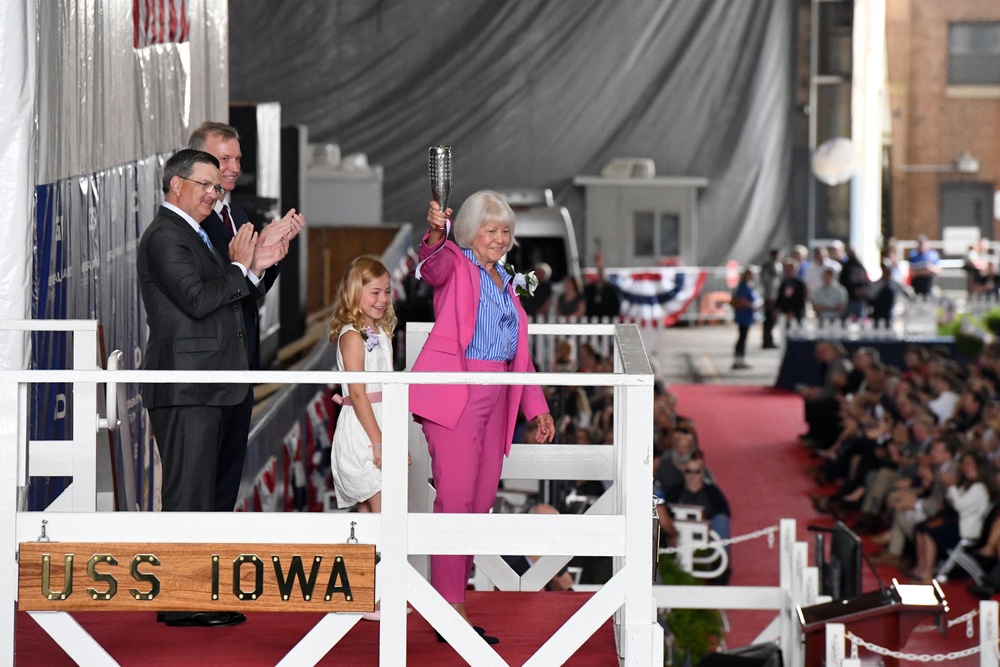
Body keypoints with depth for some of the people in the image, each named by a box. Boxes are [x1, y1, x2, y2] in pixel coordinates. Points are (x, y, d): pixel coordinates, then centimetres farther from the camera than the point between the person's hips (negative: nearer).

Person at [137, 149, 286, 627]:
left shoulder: (191, 235, 21)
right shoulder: (165, 236, -11)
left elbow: (221, 303, 21)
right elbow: (197, 299, -22)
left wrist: (256, 266, 11)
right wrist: (240, 267, -10)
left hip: (205, 389, 11)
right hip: (184, 388, -11)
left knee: (197, 491, 13)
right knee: (187, 491, -9)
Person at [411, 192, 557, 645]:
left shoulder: (507, 282, 23)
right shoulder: (455, 266, 1)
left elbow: (518, 351, 26)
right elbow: (433, 265, -24)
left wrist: (536, 407, 22)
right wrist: (435, 234, -46)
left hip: (495, 400, 8)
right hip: (455, 394, -8)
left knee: (481, 501, 6)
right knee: (456, 498, -12)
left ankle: (454, 588, 13)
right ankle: (451, 611, -13)